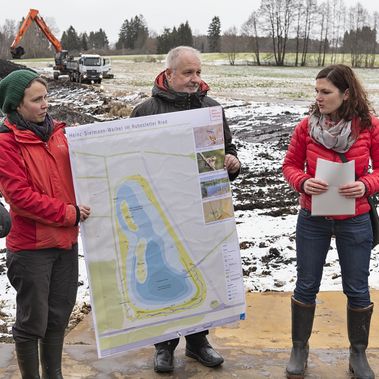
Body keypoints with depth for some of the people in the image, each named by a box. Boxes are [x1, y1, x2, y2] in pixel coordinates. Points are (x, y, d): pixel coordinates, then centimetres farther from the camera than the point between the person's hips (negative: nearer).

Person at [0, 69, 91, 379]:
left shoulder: (57, 132, 7)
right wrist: (68, 213, -15)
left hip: (67, 240, 6)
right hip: (31, 246, -6)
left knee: (60, 314, 16)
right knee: (32, 321, 6)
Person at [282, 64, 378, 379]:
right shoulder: (307, 125, -7)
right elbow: (290, 165, 1)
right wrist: (303, 183, -19)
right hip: (313, 220, 1)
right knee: (306, 286, 11)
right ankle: (299, 348, 30)